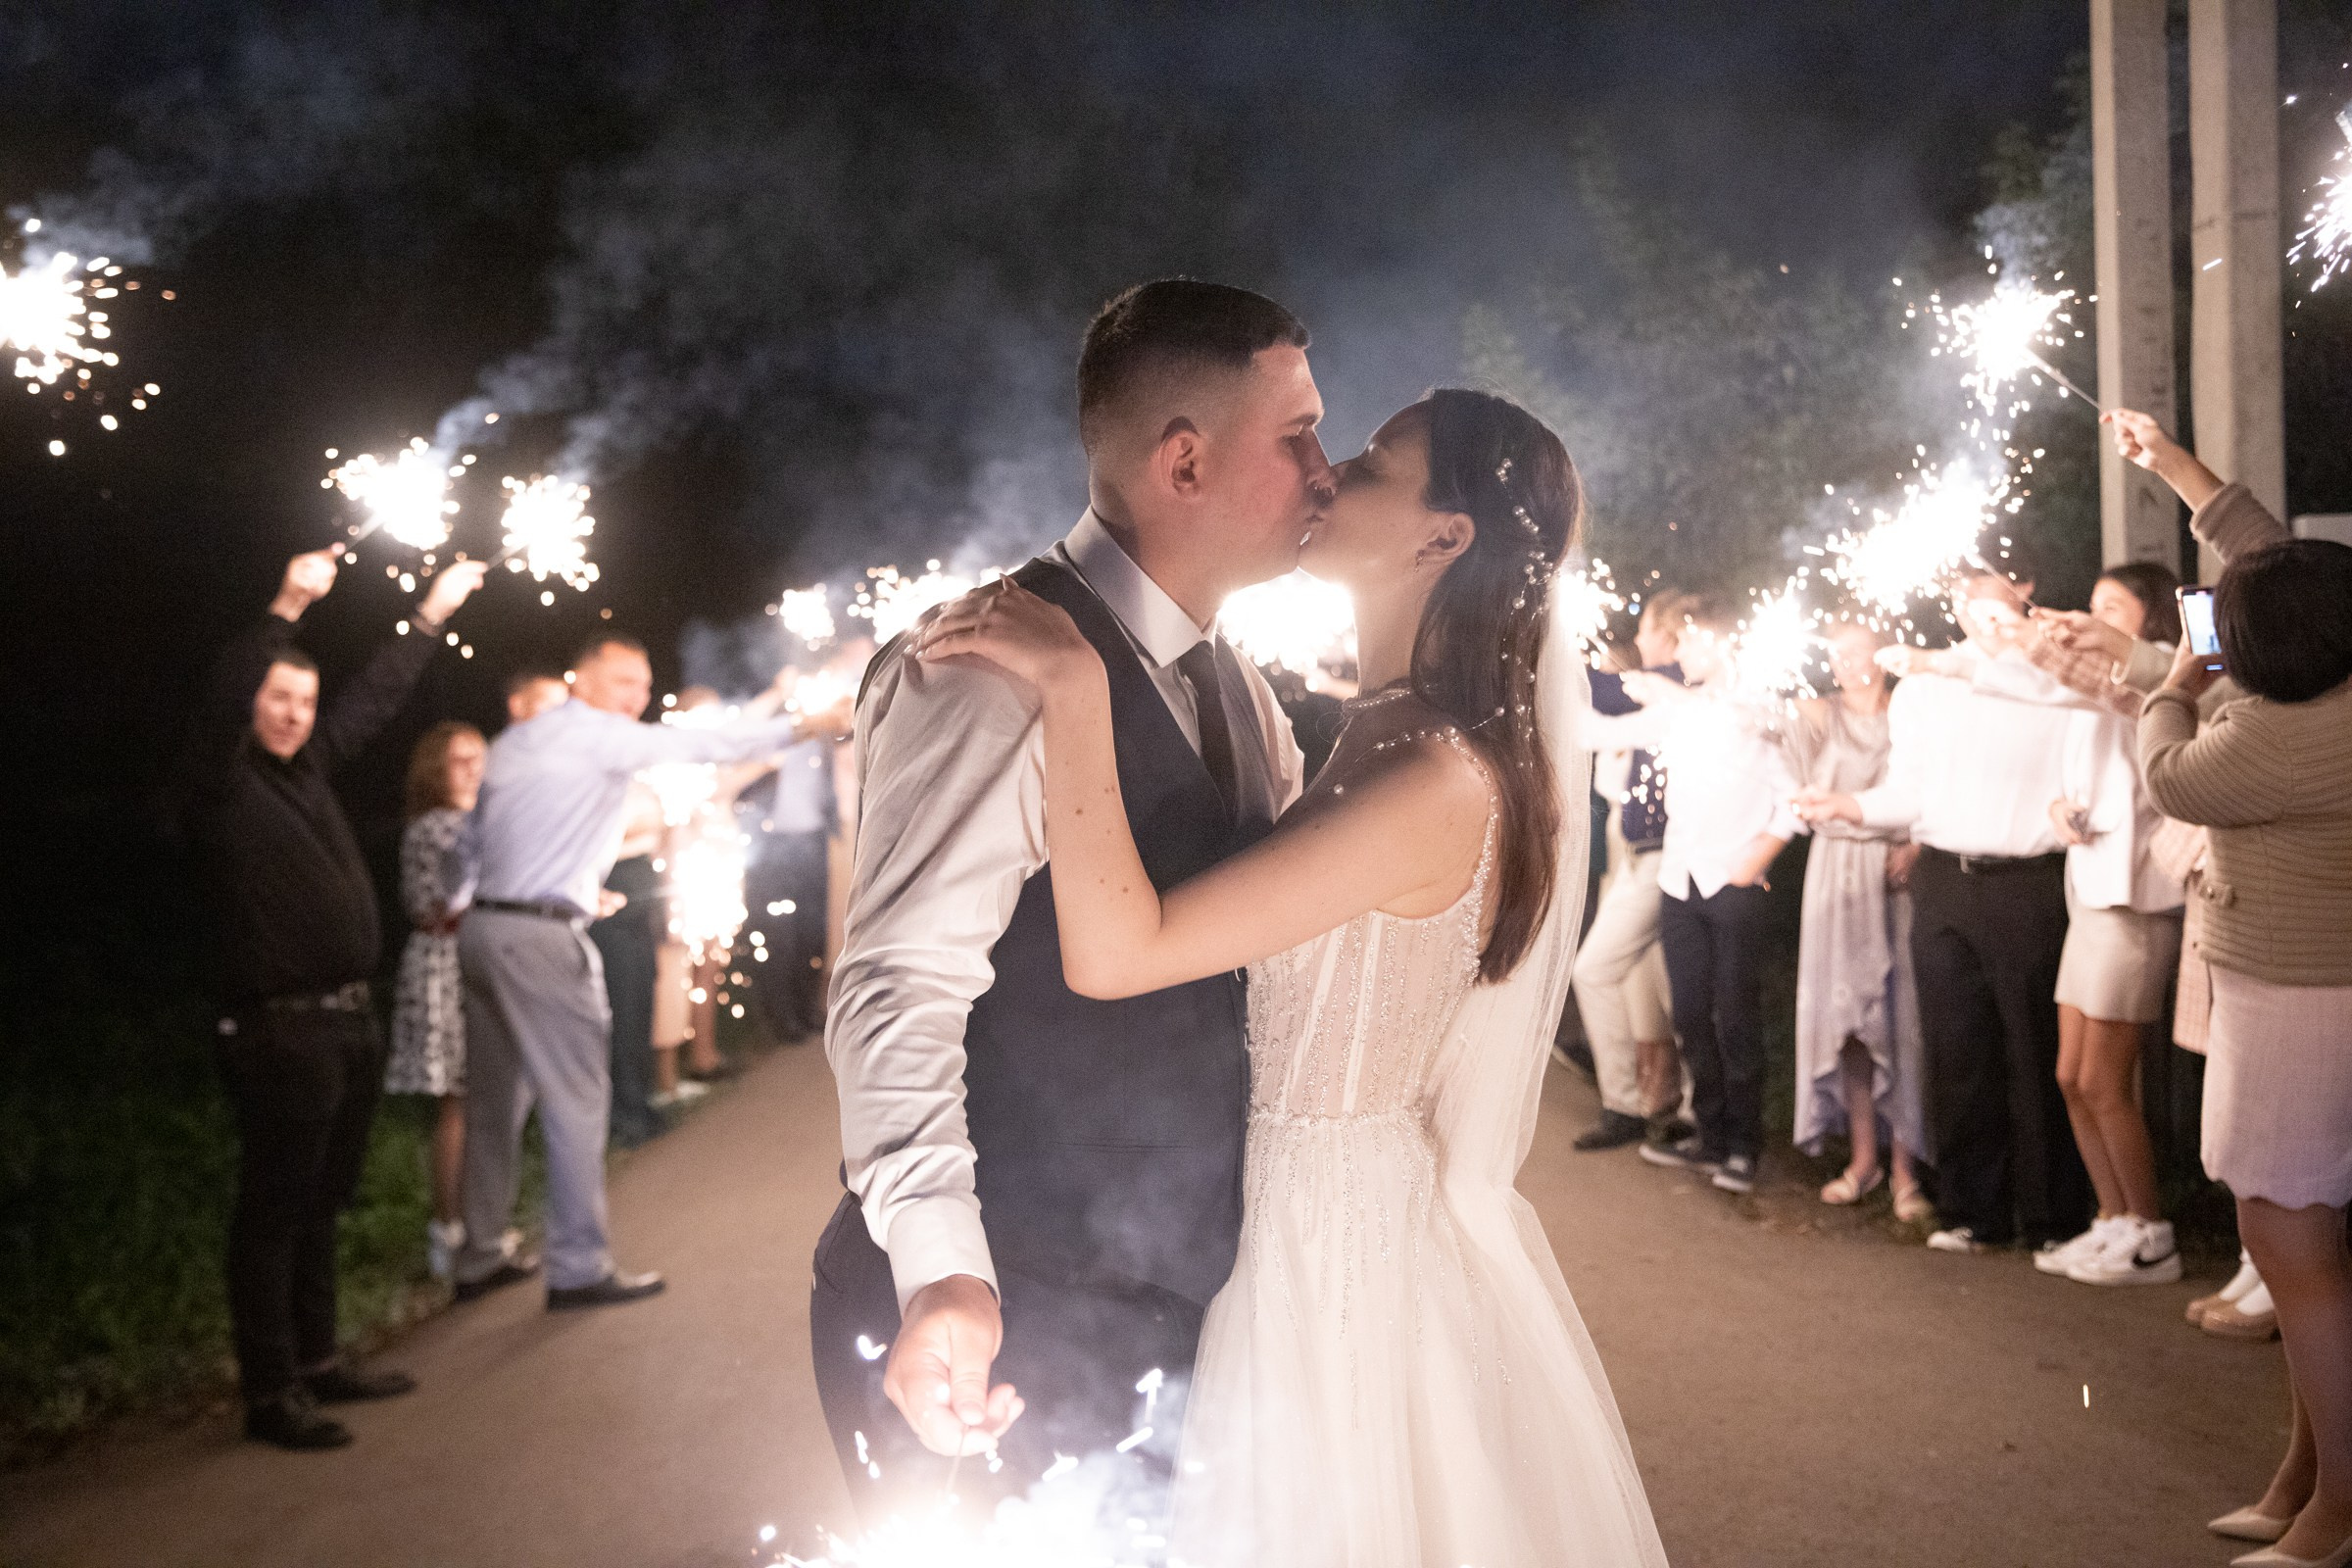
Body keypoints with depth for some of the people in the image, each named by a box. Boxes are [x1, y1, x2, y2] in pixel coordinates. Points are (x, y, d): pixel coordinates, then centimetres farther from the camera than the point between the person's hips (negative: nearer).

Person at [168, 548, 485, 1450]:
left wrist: (431, 617, 31)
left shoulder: (307, 768, 14)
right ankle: (270, 1394, 5)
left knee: (321, 1205, 17)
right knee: (272, 1213, -2)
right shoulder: (217, 785, -8)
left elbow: (372, 702, 25)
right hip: (278, 1030, -8)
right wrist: (286, 611, -35)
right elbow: (219, 703, -27)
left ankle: (318, 1363, 28)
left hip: (348, 1024, 8)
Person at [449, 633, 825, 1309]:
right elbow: (708, 745, -8)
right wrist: (797, 723, -4)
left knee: (496, 1100, 14)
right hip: (543, 937, -9)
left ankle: (481, 1257, 20)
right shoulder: (603, 737, -6)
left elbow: (470, 842, 19)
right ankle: (579, 1268, -2)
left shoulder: (510, 743, 17)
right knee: (577, 1097, -4)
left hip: (483, 926, 9)